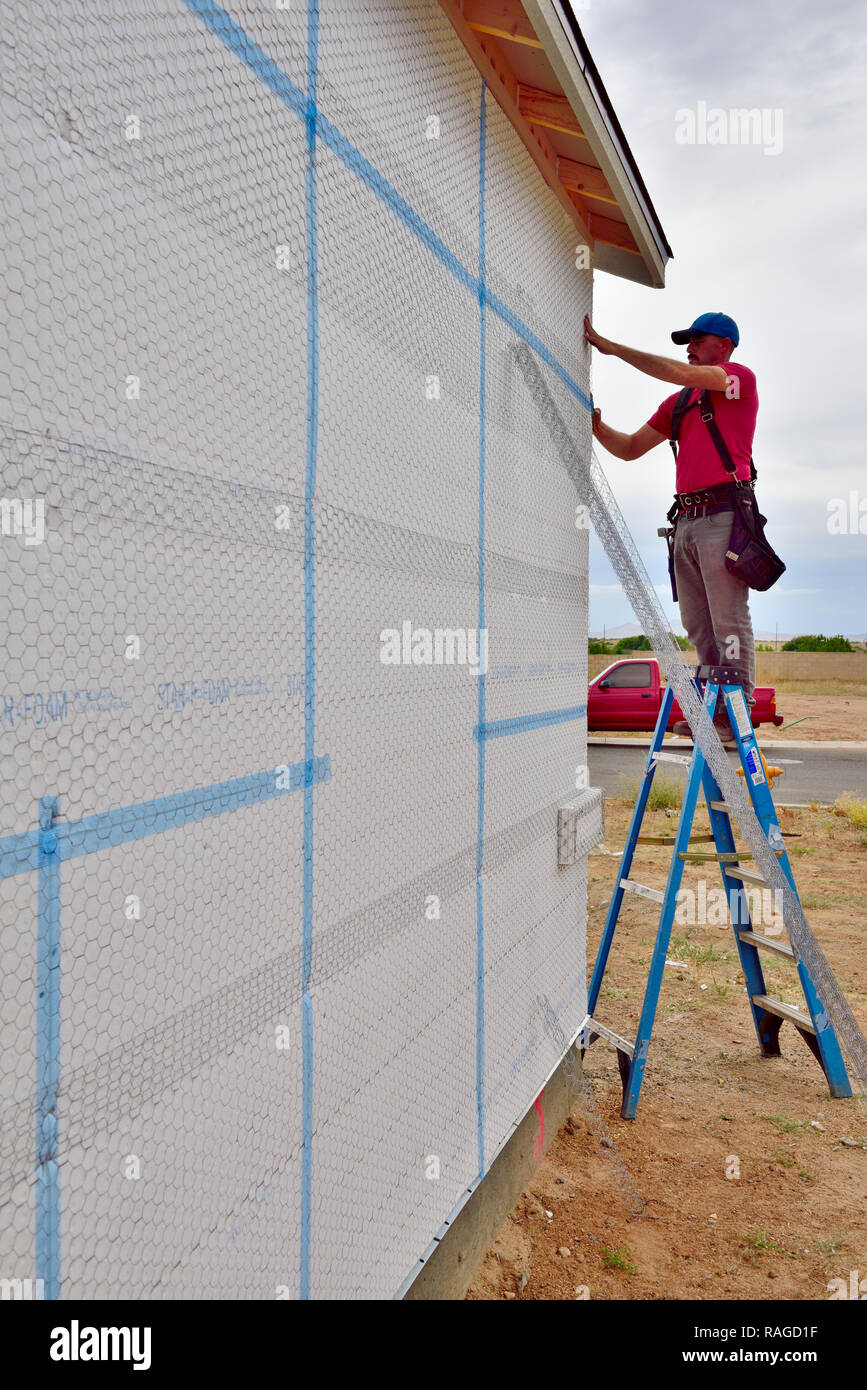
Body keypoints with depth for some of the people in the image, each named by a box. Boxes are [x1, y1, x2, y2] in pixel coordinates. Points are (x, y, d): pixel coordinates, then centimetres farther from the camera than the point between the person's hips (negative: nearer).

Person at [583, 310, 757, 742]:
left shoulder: (740, 378, 4)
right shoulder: (678, 402, 24)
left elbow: (678, 373, -11)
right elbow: (629, 448, 24)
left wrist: (609, 345, -6)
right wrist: (595, 424, 5)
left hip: (724, 512, -7)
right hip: (687, 518, 7)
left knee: (729, 620, -9)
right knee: (698, 625, 4)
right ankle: (713, 712, 8)